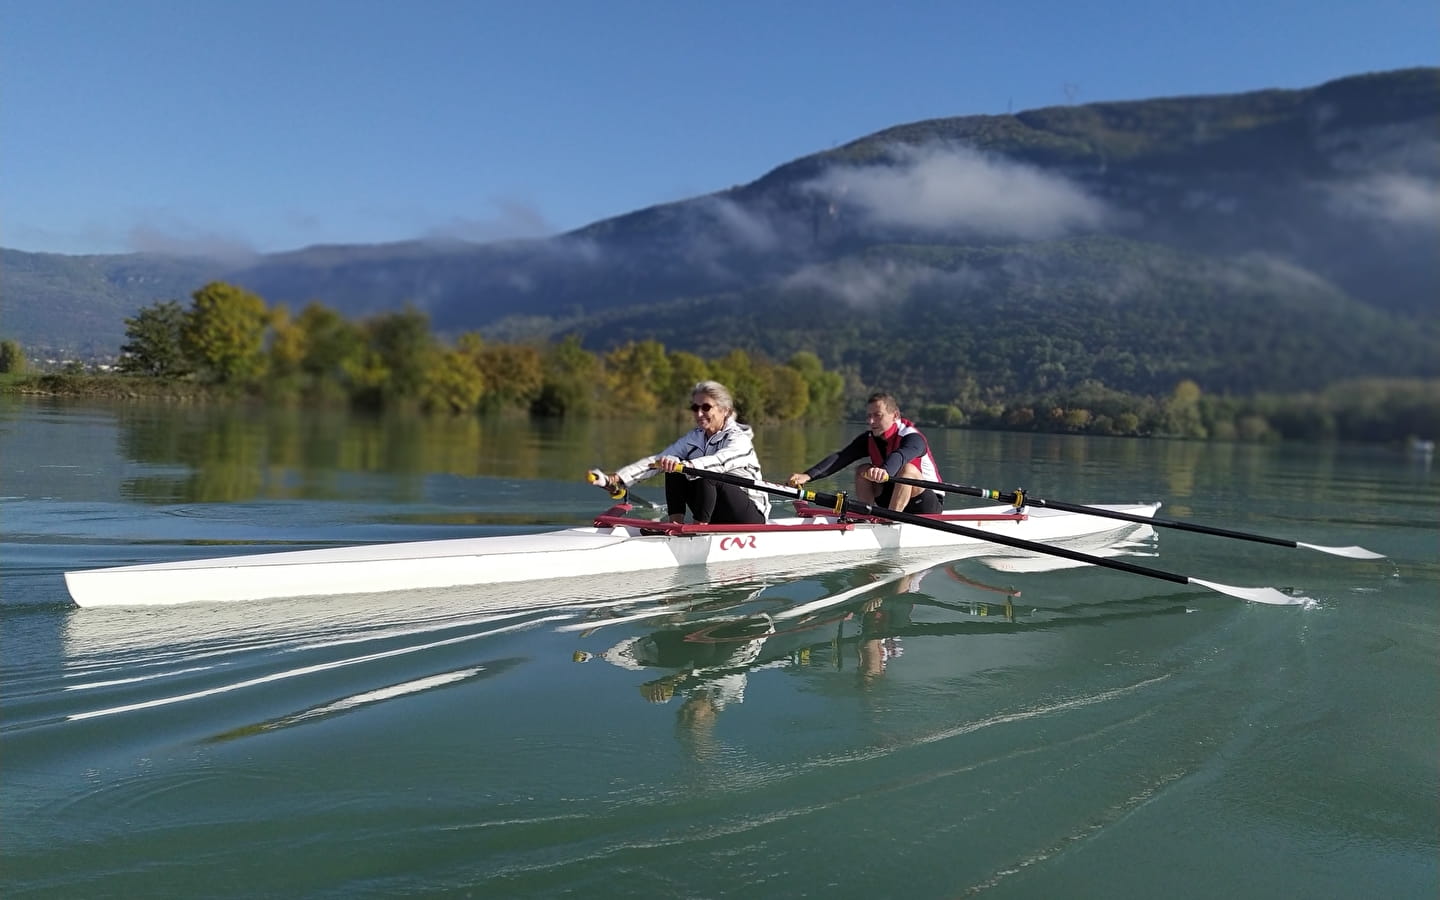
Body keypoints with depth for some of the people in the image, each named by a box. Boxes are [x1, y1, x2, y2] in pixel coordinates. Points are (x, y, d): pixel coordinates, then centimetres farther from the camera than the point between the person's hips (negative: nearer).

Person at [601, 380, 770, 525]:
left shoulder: (740, 438, -14)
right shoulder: (694, 438, 5)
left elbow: (720, 461, -37)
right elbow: (657, 460, -7)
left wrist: (687, 465, -56)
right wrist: (616, 478, -22)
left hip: (752, 517, -6)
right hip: (714, 518, 6)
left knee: (707, 475, -30)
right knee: (673, 469, -9)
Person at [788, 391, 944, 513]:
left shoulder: (913, 438, -21)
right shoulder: (868, 439, -4)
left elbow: (899, 456, -46)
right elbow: (840, 457, -19)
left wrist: (884, 471, -69)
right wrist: (808, 475, -35)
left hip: (928, 506, -6)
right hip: (892, 498, 6)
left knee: (907, 469, -32)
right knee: (863, 471, -10)